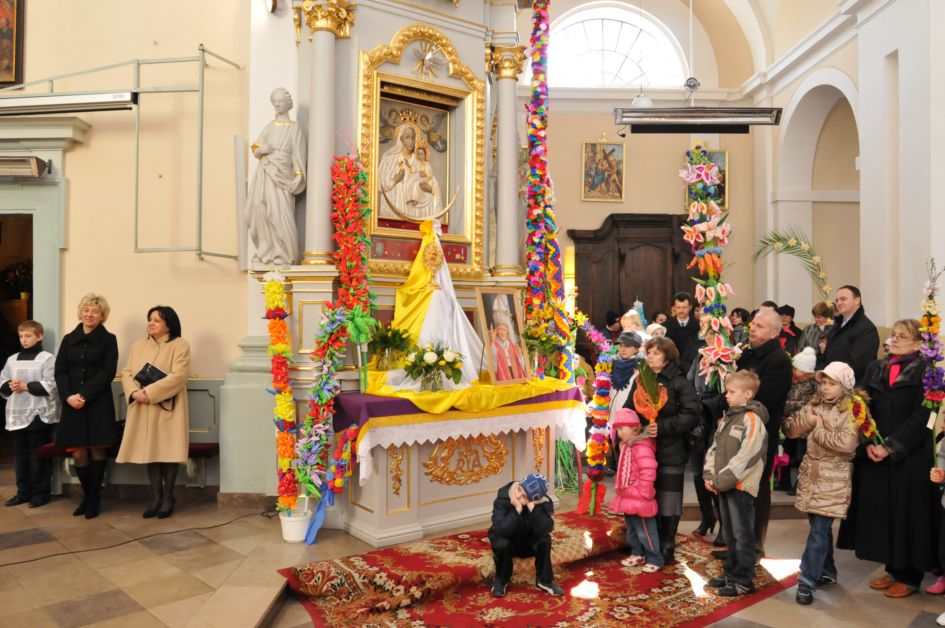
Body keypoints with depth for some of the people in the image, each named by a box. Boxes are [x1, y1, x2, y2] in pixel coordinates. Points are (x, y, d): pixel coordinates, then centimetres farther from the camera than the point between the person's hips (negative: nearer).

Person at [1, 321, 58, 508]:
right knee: (20, 454, 12)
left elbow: (49, 386, -13)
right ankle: (23, 492, 23)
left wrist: (26, 386, -16)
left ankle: (41, 493, 11)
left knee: (38, 455, 1)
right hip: (17, 414, 6)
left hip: (39, 414, -6)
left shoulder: (47, 358, -5)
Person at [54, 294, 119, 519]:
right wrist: (68, 396, -10)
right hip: (72, 405, 3)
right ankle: (87, 496, 21)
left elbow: (108, 373, -6)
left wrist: (85, 396, -15)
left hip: (98, 404, -3)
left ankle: (94, 499, 13)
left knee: (97, 451, 1)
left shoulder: (109, 340, 1)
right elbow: (60, 371, 6)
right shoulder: (69, 339, 11)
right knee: (78, 453, 4)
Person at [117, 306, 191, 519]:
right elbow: (127, 373, 8)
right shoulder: (138, 346, 14)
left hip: (168, 408, -5)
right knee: (150, 451, 7)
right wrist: (135, 392, -12)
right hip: (143, 410, 5)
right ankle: (156, 497, 16)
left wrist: (150, 392, -20)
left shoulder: (180, 345, -5)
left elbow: (178, 376, -15)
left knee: (168, 451, 0)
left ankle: (168, 497, 12)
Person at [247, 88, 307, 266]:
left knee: (281, 214, -13)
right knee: (262, 212, 0)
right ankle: (266, 251, 7)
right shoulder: (269, 127, 16)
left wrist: (298, 178, -15)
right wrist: (262, 150, -8)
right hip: (264, 174, 5)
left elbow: (298, 155, -4)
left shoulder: (294, 128, 4)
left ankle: (283, 254, -6)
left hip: (281, 175, -5)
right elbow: (255, 151, 16)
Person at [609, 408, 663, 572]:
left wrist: (642, 493, -23)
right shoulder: (626, 446, 12)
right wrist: (619, 486, 19)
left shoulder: (641, 447, -21)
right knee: (631, 529, 20)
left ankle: (655, 559, 11)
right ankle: (637, 554, 34)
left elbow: (648, 472, -27)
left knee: (645, 531, -1)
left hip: (639, 499, -10)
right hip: (628, 497, 10)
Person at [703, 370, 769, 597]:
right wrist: (709, 474, 0)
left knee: (743, 534, 2)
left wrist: (721, 480, -18)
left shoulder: (752, 420, -14)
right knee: (729, 533, 18)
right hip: (725, 485, 9)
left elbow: (746, 456, -21)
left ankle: (743, 580, 12)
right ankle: (730, 573, 30)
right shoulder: (727, 418, 13)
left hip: (741, 486, -8)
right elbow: (714, 448, 14)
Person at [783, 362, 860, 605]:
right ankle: (826, 571, 32)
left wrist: (818, 431, -13)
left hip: (833, 478, -6)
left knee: (820, 529, -7)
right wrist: (808, 421, -10)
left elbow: (847, 443, -24)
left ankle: (807, 582, -4)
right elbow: (791, 430, 7)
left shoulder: (851, 410, -11)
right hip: (811, 473, 6)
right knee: (819, 527, 16)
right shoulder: (814, 405, 9)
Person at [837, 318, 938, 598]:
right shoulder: (875, 368, 10)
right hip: (875, 456, 5)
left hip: (909, 458, -5)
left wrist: (890, 447, -18)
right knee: (882, 513, 10)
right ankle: (893, 569, 24)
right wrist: (868, 443, -7)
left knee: (907, 514, 3)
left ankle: (909, 577, 17)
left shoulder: (925, 372, -6)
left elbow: (921, 417, -13)